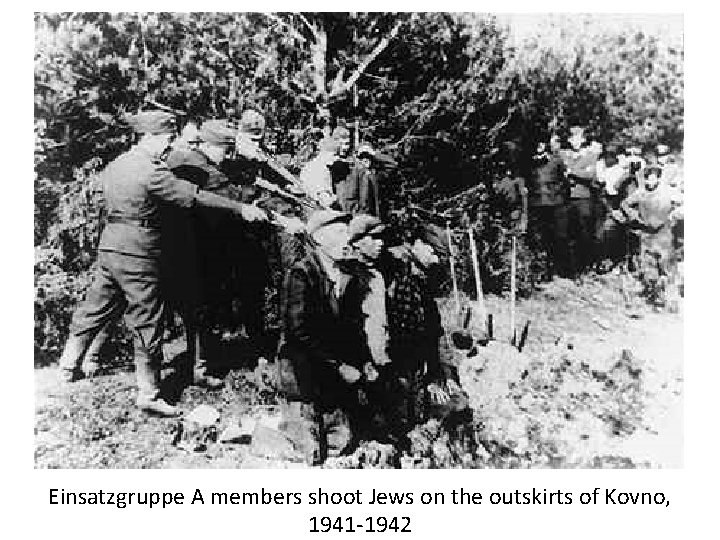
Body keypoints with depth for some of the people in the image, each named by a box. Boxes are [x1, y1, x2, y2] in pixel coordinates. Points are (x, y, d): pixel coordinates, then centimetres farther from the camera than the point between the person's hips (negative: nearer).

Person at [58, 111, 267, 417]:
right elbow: (196, 197, -19)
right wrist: (241, 209, -16)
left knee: (94, 310, 21)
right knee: (147, 325, 0)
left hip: (109, 246, 9)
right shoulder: (152, 172, -16)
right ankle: (149, 394, 7)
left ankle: (69, 366, 35)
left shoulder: (115, 165, 11)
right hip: (137, 254, -9)